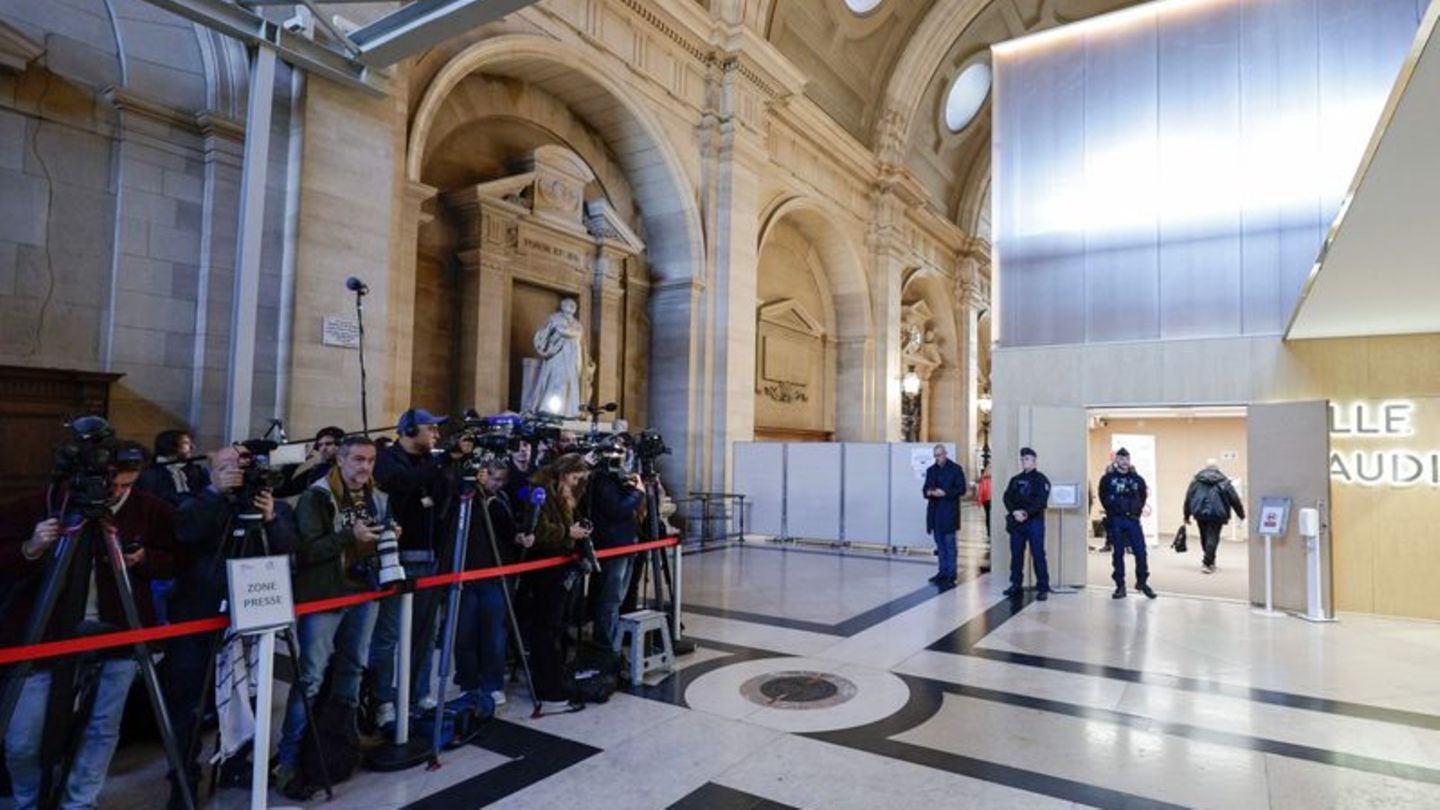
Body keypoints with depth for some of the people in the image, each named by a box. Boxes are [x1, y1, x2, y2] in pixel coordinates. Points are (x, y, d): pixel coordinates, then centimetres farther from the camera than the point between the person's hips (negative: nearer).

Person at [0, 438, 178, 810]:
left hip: (118, 631, 1)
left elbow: (174, 562, 2)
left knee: (103, 730, 5)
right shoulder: (45, 502, -8)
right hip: (47, 633, 0)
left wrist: (141, 558, -17)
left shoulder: (149, 509, -6)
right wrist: (30, 549, -24)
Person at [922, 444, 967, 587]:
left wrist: (945, 493, -18)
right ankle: (943, 572, 18)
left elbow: (961, 489, -7)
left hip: (949, 511, -6)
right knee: (940, 544, 11)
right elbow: (926, 488, 18)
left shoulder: (955, 469, -3)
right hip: (935, 511, 6)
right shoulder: (931, 470, 14)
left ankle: (952, 574, 0)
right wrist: (928, 492, -6)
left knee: (949, 543, -4)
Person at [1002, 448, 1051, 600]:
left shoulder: (1041, 479, 0)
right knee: (1016, 554, 8)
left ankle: (1043, 588, 0)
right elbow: (1007, 498, 5)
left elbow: (1041, 500, -12)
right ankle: (1016, 585, 17)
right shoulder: (1015, 480, 16)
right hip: (1016, 521, 5)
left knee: (1038, 555, -5)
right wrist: (1015, 512, -13)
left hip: (1034, 521, -5)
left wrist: (1026, 513, -21)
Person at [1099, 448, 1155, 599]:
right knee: (1118, 554, 4)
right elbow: (1104, 498, 5)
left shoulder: (1137, 479, 7)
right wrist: (1112, 513, 2)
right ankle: (1120, 586, 11)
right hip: (1116, 521, -2)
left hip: (1133, 520, 2)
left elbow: (1143, 496, 17)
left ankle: (1142, 582, 17)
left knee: (1140, 551, -2)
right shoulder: (1108, 479, 0)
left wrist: (1138, 511, 9)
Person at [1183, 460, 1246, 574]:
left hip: (1200, 513, 3)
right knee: (1213, 538, -3)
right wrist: (1242, 515, 15)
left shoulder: (1197, 480, 10)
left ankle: (1210, 561, 29)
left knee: (1205, 537, 16)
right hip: (1216, 514, -3)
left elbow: (1188, 498, 10)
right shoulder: (1223, 482, 5)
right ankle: (1207, 563, -12)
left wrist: (1187, 515, 16)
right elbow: (1234, 499, 5)